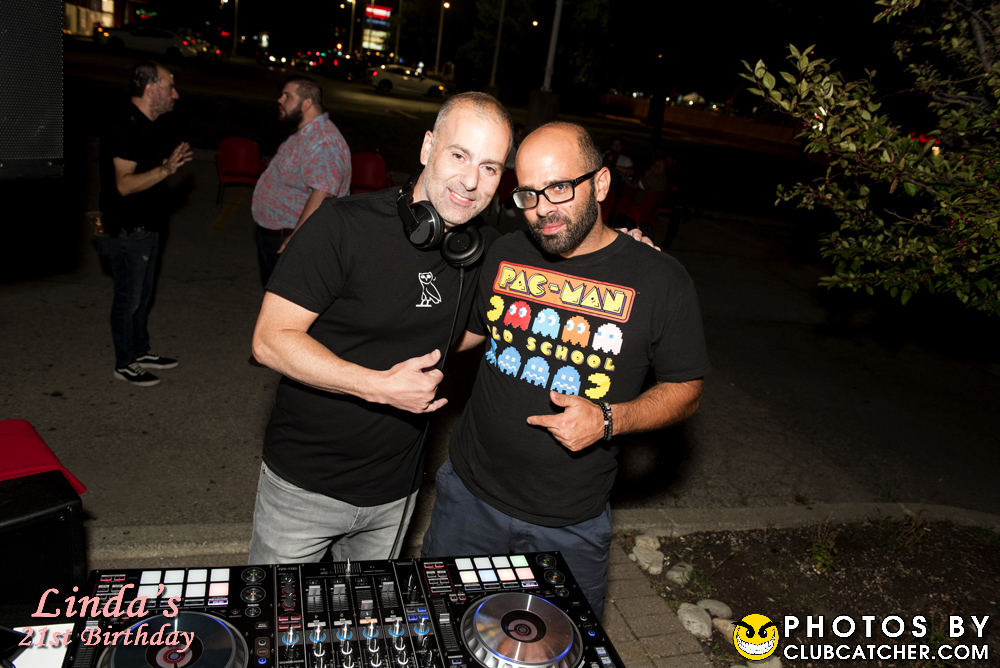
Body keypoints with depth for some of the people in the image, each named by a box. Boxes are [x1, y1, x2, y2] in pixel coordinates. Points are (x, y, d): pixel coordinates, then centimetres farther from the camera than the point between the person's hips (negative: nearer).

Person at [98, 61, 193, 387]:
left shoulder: (149, 127, 10)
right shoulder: (124, 128, -21)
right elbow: (124, 184, -27)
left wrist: (173, 160, 10)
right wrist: (166, 169, -34)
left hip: (147, 226, 10)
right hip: (127, 231, -10)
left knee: (142, 295, 20)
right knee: (128, 299, 3)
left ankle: (141, 351, 35)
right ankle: (125, 364, 17)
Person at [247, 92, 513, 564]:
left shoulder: (483, 247, -4)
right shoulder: (343, 226, -20)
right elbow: (270, 339, -20)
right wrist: (381, 386, -28)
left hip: (395, 492, 4)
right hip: (304, 484, -4)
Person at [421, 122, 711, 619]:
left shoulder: (658, 280, -12)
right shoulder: (504, 255, -1)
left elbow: (685, 389, -5)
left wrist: (609, 420, -20)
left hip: (569, 527, -2)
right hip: (469, 492, 3)